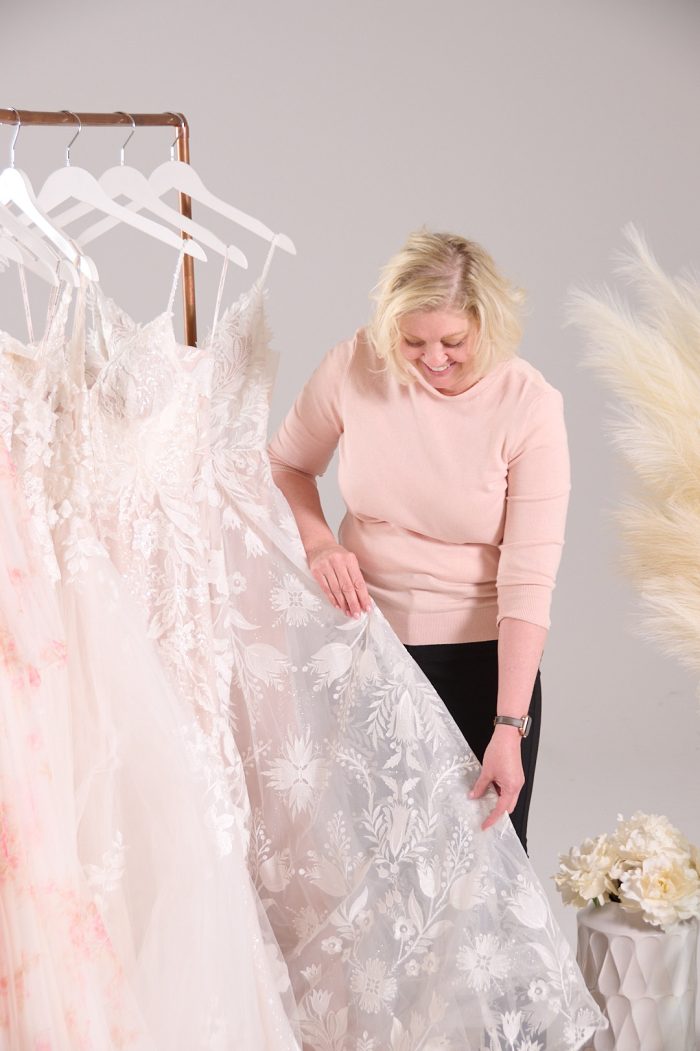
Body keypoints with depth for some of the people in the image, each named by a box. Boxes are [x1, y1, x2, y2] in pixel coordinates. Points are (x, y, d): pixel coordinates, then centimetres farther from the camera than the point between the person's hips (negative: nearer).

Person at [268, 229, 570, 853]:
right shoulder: (353, 367, -10)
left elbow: (529, 580, -17)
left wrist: (509, 728, -22)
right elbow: (286, 465, 8)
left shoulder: (531, 406, -15)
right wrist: (318, 542, -13)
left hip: (480, 654, -1)